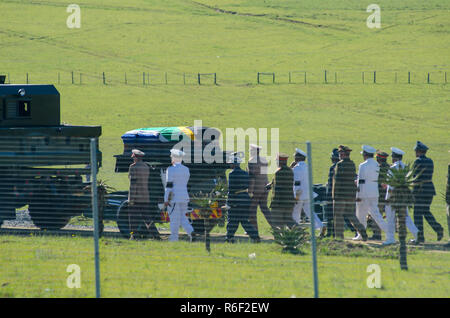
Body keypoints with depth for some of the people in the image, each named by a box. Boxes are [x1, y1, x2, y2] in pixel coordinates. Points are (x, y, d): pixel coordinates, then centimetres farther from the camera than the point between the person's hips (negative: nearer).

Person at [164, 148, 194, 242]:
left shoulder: (171, 169, -11)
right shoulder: (186, 169, 8)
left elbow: (169, 185, -14)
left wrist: (166, 200, -12)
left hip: (174, 198, -6)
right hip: (184, 196, 6)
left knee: (174, 218, 1)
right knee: (183, 217, 11)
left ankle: (174, 238, 6)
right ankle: (191, 232, -9)